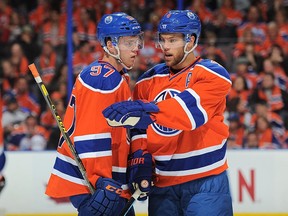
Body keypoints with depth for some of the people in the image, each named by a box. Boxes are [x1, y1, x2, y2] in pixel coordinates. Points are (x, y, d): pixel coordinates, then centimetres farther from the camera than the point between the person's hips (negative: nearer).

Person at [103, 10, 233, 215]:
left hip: (205, 182, -5)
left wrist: (146, 110, -35)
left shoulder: (212, 74, -7)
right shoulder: (148, 81, 11)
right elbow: (139, 128, 12)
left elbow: (192, 109, -24)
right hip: (162, 183, 5)